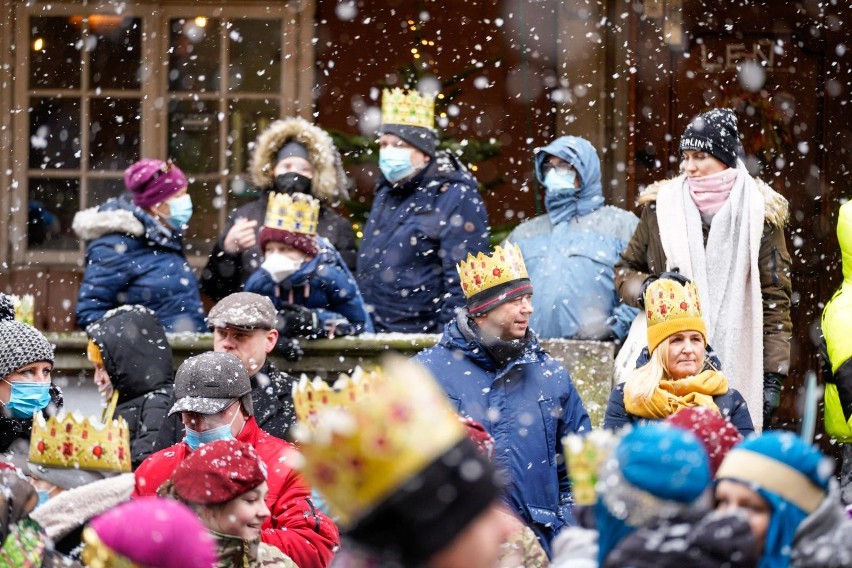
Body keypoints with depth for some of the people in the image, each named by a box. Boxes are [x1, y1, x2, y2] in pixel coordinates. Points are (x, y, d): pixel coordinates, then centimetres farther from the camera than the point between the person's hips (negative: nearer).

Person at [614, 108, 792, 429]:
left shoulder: (759, 213, 4)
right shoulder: (662, 206, 9)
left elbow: (775, 299, 4)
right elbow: (625, 270, 19)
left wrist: (773, 377, -1)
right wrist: (647, 288, -5)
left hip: (735, 365, -1)